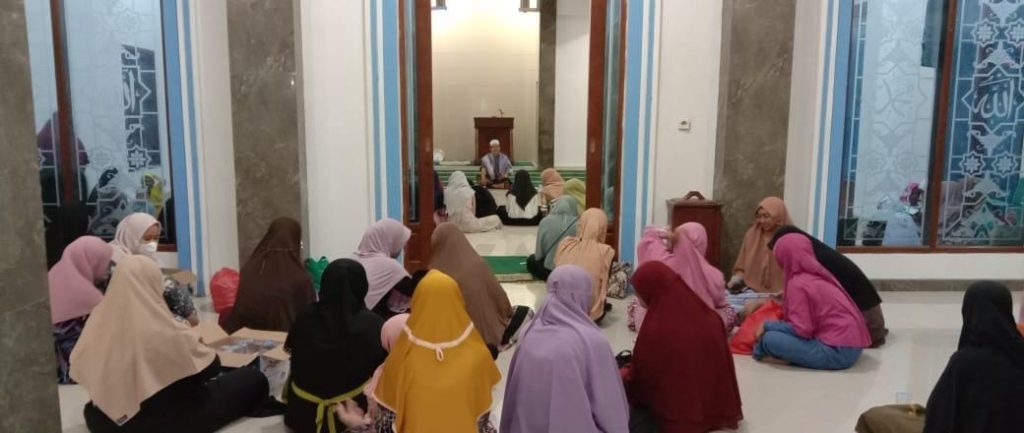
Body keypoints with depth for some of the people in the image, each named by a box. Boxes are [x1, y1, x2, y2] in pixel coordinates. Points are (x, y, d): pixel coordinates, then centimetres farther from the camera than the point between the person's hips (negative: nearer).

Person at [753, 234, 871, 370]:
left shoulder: (798, 284, -13)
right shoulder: (818, 275, 12)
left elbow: (801, 329, -16)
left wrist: (768, 325, -3)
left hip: (836, 352, -9)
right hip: (851, 347, 9)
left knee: (770, 339, -17)